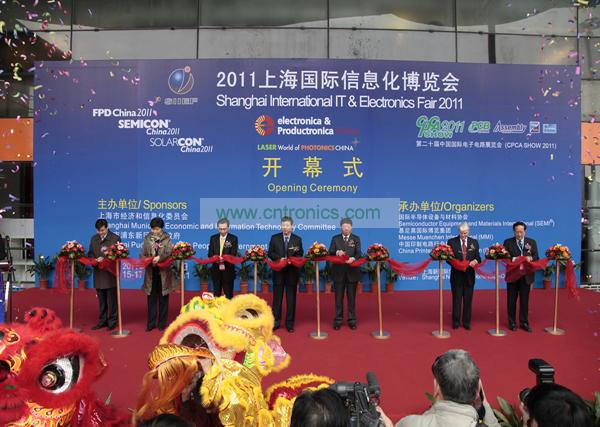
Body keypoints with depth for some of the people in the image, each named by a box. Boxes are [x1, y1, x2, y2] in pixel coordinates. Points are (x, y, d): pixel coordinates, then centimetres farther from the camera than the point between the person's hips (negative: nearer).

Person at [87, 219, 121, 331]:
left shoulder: (115, 238, -6)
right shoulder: (94, 238, 11)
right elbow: (90, 253, 13)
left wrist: (105, 258, -20)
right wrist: (94, 260, -7)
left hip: (111, 274, -5)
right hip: (98, 274, 5)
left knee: (112, 300, 3)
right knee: (101, 300, 14)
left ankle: (112, 322, 12)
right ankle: (102, 321, 24)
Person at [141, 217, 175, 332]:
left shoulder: (167, 238, -1)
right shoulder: (147, 238, 6)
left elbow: (169, 252, -14)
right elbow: (143, 254, 5)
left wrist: (159, 257, -29)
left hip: (163, 272, -2)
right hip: (151, 272, 2)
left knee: (163, 299, 7)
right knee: (151, 298, 7)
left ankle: (162, 323, 16)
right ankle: (151, 323, 16)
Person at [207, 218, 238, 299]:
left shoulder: (233, 238, -1)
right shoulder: (213, 238, 8)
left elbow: (233, 254, -9)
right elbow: (210, 253, 4)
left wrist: (224, 258, -27)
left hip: (228, 270, -3)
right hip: (216, 270, 3)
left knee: (228, 294, 2)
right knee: (216, 293, 10)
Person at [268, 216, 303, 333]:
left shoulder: (297, 239, 4)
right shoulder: (274, 238, 5)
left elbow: (300, 255, 3)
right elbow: (270, 253, 2)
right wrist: (279, 258, -14)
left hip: (292, 271, 0)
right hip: (278, 271, 0)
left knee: (291, 298, 5)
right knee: (277, 297, 5)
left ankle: (289, 323, 14)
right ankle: (276, 322, 15)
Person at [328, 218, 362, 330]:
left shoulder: (356, 239, 5)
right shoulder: (335, 239, 6)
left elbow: (358, 253, -7)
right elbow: (330, 252, -2)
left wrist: (353, 258, -29)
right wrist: (337, 252, -23)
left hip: (352, 271, 0)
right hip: (339, 272, 0)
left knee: (351, 297, 7)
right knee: (339, 297, 6)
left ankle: (352, 320, 16)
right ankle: (338, 320, 15)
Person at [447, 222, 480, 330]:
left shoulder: (474, 242, 6)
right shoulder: (451, 242, 0)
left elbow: (478, 258, 5)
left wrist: (475, 261, -18)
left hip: (469, 275, 2)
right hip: (456, 275, -2)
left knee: (468, 300, 7)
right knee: (456, 299, 5)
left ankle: (466, 322, 18)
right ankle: (455, 322, 15)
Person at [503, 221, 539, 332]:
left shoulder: (532, 242, 7)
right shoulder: (508, 242, 2)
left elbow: (536, 257, 2)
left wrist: (530, 258, -19)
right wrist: (514, 259, -23)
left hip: (526, 275, 1)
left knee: (525, 300, 6)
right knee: (512, 300, 6)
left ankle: (524, 322, 17)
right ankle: (512, 323, 16)